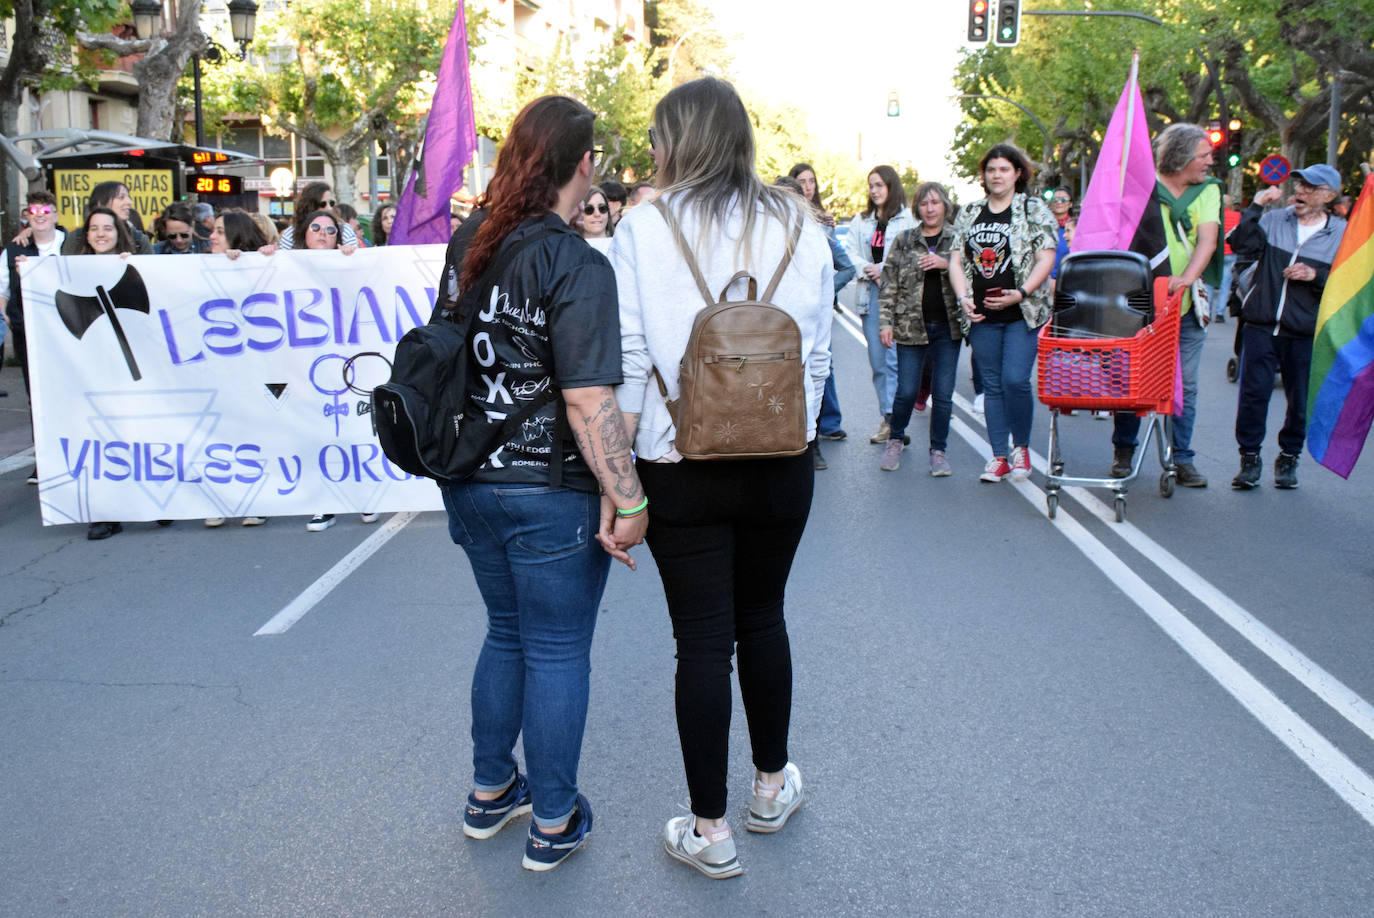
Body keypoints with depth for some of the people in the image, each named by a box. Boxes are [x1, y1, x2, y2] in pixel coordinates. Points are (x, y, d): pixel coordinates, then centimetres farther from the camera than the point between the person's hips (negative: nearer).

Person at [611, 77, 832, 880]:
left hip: (682, 472, -3)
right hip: (780, 465, 3)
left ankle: (710, 831, 18)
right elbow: (819, 353, 3)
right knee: (763, 619, 20)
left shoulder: (645, 228, -7)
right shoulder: (800, 226, 1)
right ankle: (773, 786, 37)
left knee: (703, 641, 6)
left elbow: (629, 361, -9)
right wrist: (794, 435, 14)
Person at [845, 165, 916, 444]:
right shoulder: (861, 222, 17)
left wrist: (884, 269, -15)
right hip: (870, 294, 5)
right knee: (877, 361, 6)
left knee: (894, 358, -9)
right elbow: (850, 254, 9)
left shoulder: (908, 219, -1)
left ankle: (893, 418, -6)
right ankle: (887, 418, 13)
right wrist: (868, 271, -9)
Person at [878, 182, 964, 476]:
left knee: (943, 394, 2)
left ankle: (938, 451, 14)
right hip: (911, 327, 0)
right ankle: (895, 440, 23)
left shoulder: (958, 240, 8)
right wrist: (885, 322, -2)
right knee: (906, 391, -1)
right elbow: (889, 286, 6)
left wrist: (946, 265, -12)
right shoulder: (903, 241, 7)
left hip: (948, 327, 0)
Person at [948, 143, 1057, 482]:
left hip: (1022, 313, -4)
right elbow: (956, 259, 10)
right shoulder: (969, 213, 14)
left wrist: (1020, 294, -17)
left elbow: (1046, 258, -5)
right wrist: (964, 298, -5)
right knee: (992, 386, 6)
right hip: (982, 315, 4)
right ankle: (999, 456, 13)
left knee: (1015, 380, -13)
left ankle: (1021, 447, 8)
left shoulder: (1034, 209, 2)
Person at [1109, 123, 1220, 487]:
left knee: (1184, 385, 4)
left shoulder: (1208, 190, 8)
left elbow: (1208, 239, -6)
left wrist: (1187, 277, -24)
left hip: (1187, 305, 2)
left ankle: (1181, 459, 12)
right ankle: (1123, 452, 19)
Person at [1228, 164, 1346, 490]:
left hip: (1307, 334, 0)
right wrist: (1255, 206, -12)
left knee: (1301, 401, 7)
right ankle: (1249, 457, 11)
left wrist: (1315, 276, -14)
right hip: (1261, 327, 0)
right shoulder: (1274, 220, 5)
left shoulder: (1343, 234, 3)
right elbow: (1242, 246, -10)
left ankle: (1288, 458, 24)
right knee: (1253, 393, -2)